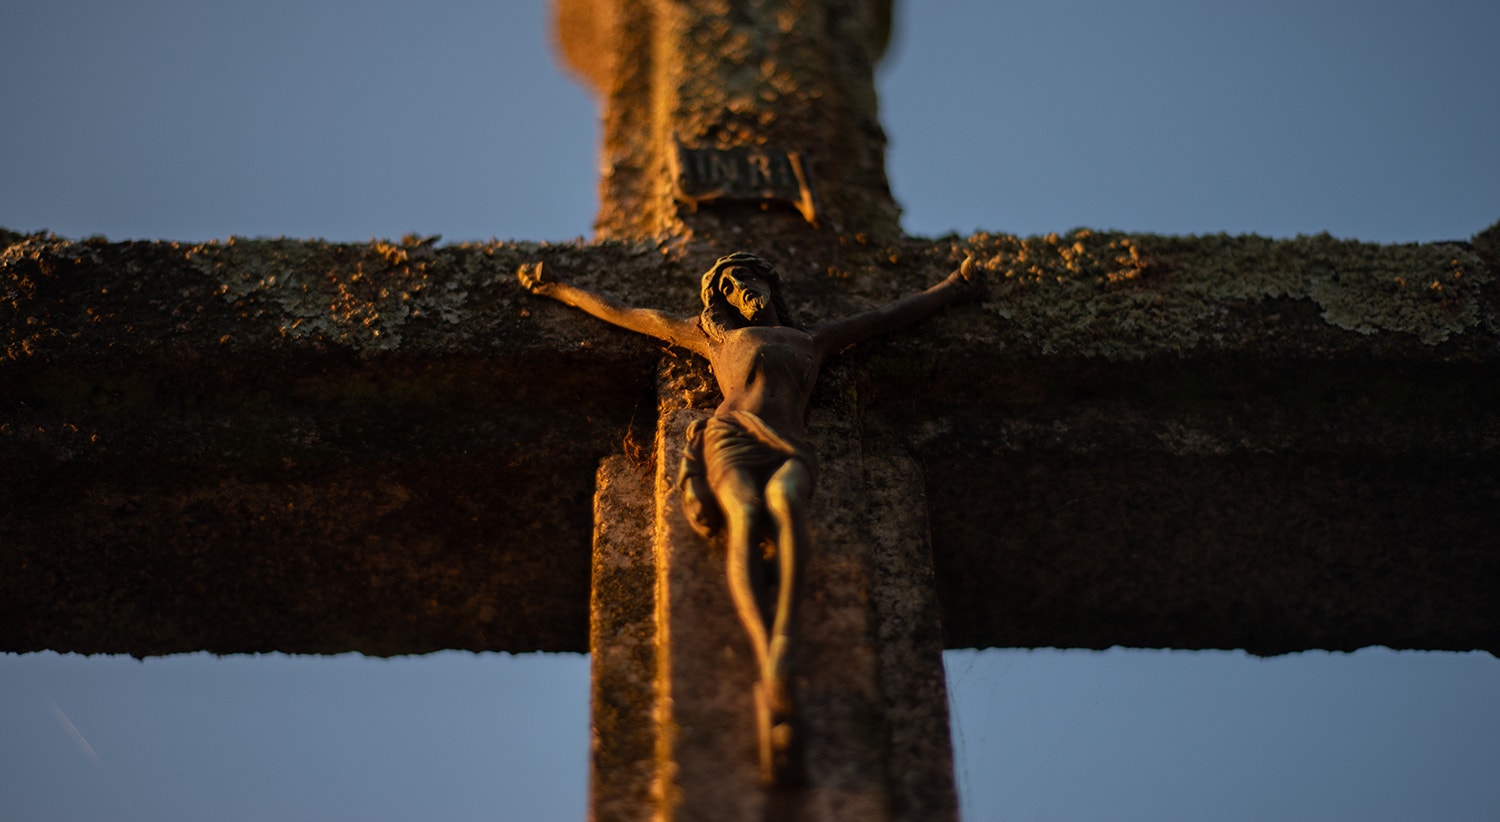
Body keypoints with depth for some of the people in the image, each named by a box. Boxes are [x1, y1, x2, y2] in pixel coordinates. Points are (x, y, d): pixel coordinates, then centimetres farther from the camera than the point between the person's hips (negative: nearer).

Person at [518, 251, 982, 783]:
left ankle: (782, 637, -60)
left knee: (783, 500, -39)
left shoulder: (812, 339, 42)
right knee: (745, 517, -37)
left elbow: (893, 314, 51)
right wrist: (556, 290, 51)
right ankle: (770, 681, -59)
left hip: (790, 452, 2)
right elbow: (617, 312, 45)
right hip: (731, 443, -1)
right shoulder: (716, 336, 38)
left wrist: (953, 288, 59)